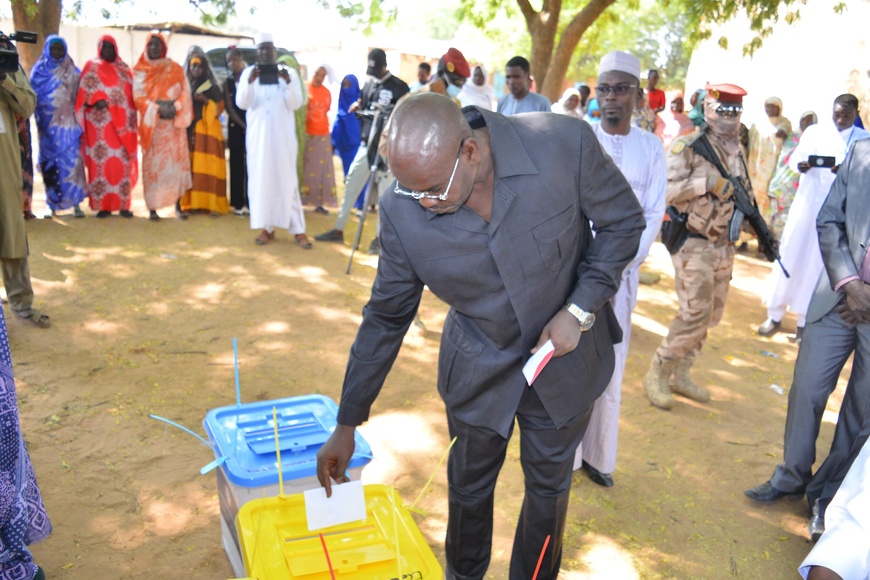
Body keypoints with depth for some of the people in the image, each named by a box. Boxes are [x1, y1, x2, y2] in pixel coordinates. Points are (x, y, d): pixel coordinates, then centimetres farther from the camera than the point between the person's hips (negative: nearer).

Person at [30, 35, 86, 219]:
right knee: (50, 162, 0)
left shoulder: (73, 71, 10)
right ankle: (52, 205, 7)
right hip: (48, 124, 0)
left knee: (72, 161, -7)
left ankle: (75, 203, -4)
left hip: (69, 123, 0)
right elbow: (33, 95, 5)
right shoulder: (40, 70, 9)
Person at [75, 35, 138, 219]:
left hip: (122, 122, 3)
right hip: (100, 122, -2)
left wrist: (131, 120, 1)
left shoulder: (124, 69, 16)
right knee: (100, 162, -7)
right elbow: (85, 90, 0)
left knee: (123, 162, -2)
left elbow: (131, 94, 13)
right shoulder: (92, 66, 9)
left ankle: (123, 204, 2)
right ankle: (103, 205, -4)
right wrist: (96, 100, -21)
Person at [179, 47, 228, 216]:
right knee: (190, 167, -6)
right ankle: (191, 202, -3)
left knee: (208, 167, -10)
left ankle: (212, 203, -10)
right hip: (188, 131, 2)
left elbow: (219, 109, 5)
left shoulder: (213, 87, 8)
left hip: (208, 131, -2)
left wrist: (206, 101, -10)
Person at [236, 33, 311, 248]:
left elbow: (296, 104, -7)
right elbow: (242, 103, -6)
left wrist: (288, 83, -23)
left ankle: (298, 230, -2)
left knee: (286, 179, -3)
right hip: (258, 135, 1)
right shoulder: (249, 72, 4)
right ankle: (267, 228, 6)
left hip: (283, 135, -1)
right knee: (261, 179, 0)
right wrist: (250, 82, -22)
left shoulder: (289, 72, 2)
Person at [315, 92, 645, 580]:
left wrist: (581, 309, -20)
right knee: (469, 484, 17)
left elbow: (623, 220, -9)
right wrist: (348, 425, -4)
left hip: (563, 354, 0)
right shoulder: (403, 211, -21)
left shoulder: (566, 145, -28)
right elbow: (386, 318, -9)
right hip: (478, 367, 1)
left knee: (549, 484, 18)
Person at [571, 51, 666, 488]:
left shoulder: (651, 148, 6)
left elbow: (652, 216, 2)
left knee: (609, 367, 6)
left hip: (622, 272, 2)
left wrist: (618, 269, -10)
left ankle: (597, 456, 20)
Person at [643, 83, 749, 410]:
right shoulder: (688, 147, -12)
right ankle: (658, 374, 5)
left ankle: (681, 374, 24)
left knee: (710, 316, 11)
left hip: (723, 246, 8)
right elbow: (663, 189, -22)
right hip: (694, 244, -8)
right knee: (694, 315, -11)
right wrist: (706, 182, -27)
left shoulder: (736, 151, 12)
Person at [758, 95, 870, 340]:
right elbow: (795, 156, -6)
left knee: (818, 264, 4)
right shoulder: (815, 131, 5)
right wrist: (801, 164, -30)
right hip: (806, 204, 0)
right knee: (790, 256, 1)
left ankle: (804, 321, 13)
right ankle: (775, 316, 11)